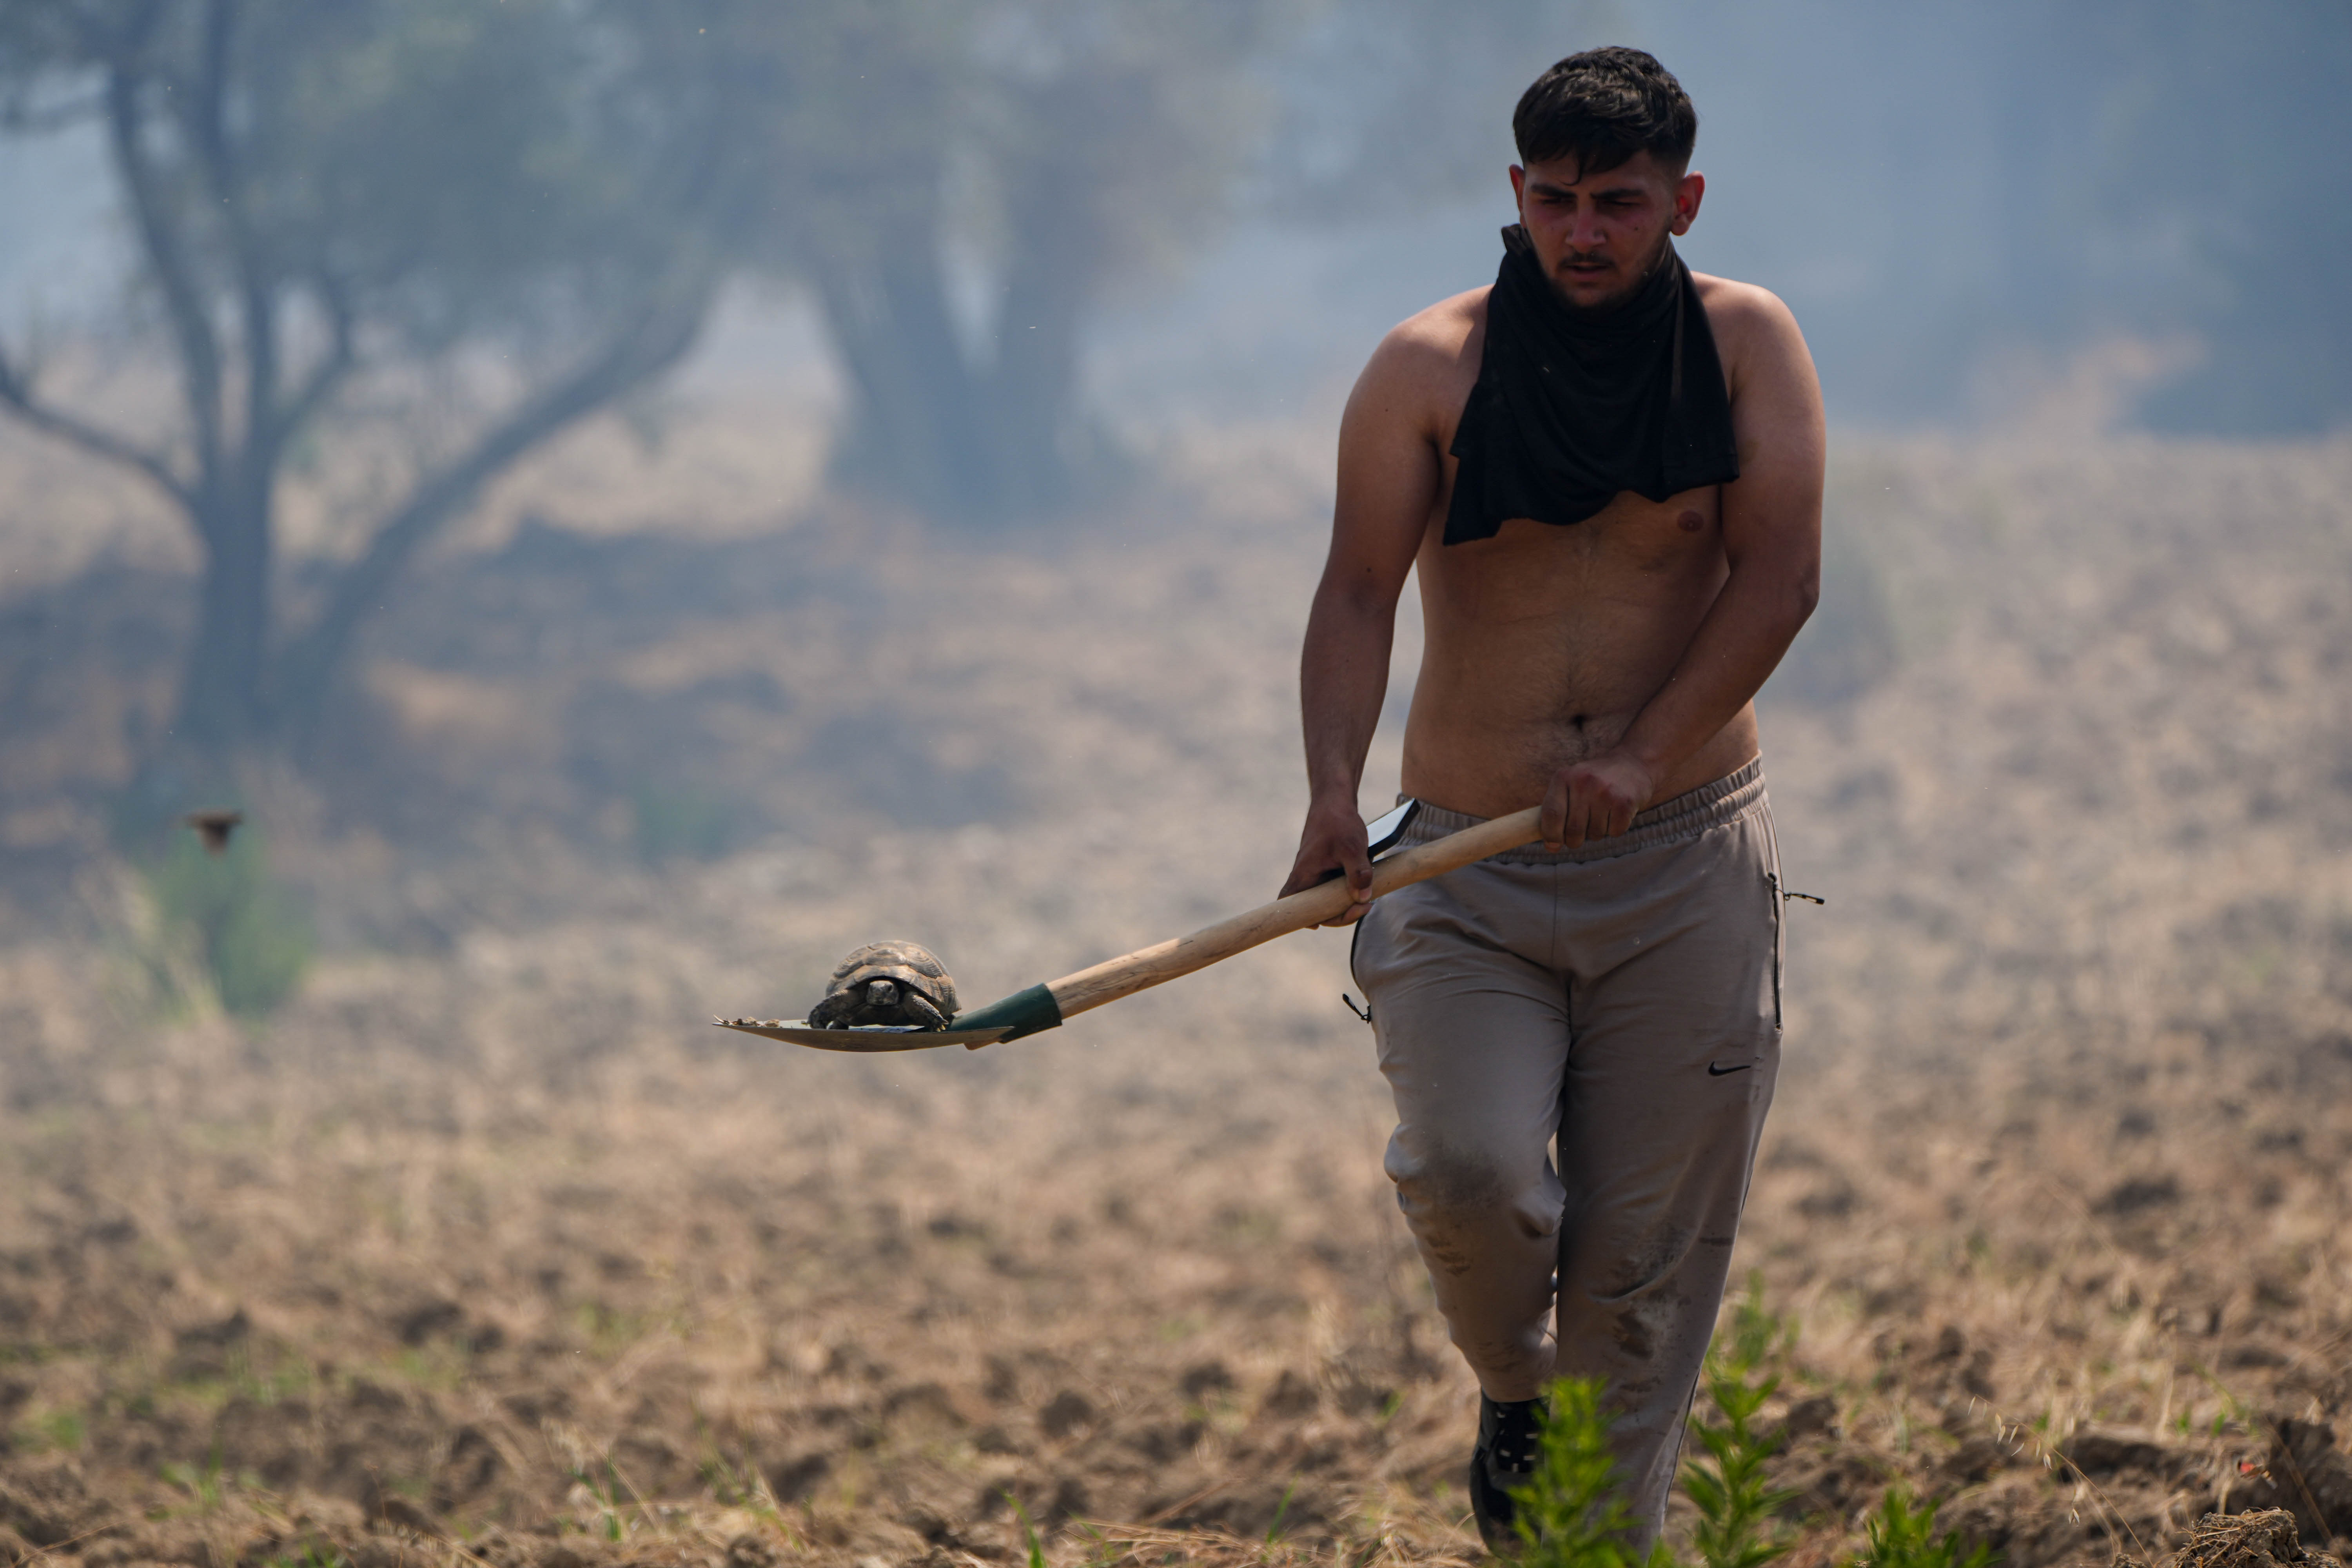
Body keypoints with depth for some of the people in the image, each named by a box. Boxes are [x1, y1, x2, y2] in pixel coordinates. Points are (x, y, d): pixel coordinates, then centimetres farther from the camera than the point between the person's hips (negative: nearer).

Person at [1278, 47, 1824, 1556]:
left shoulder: (1745, 343, 0)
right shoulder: (1430, 367, -2)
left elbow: (1781, 574, -8)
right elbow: (1358, 592, -9)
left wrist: (1648, 756, -20)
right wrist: (1334, 793, -25)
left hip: (1685, 873, 0)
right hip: (1466, 869, 0)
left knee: (1646, 1264, -1)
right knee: (1471, 1173, -20)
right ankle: (1511, 1390, 12)